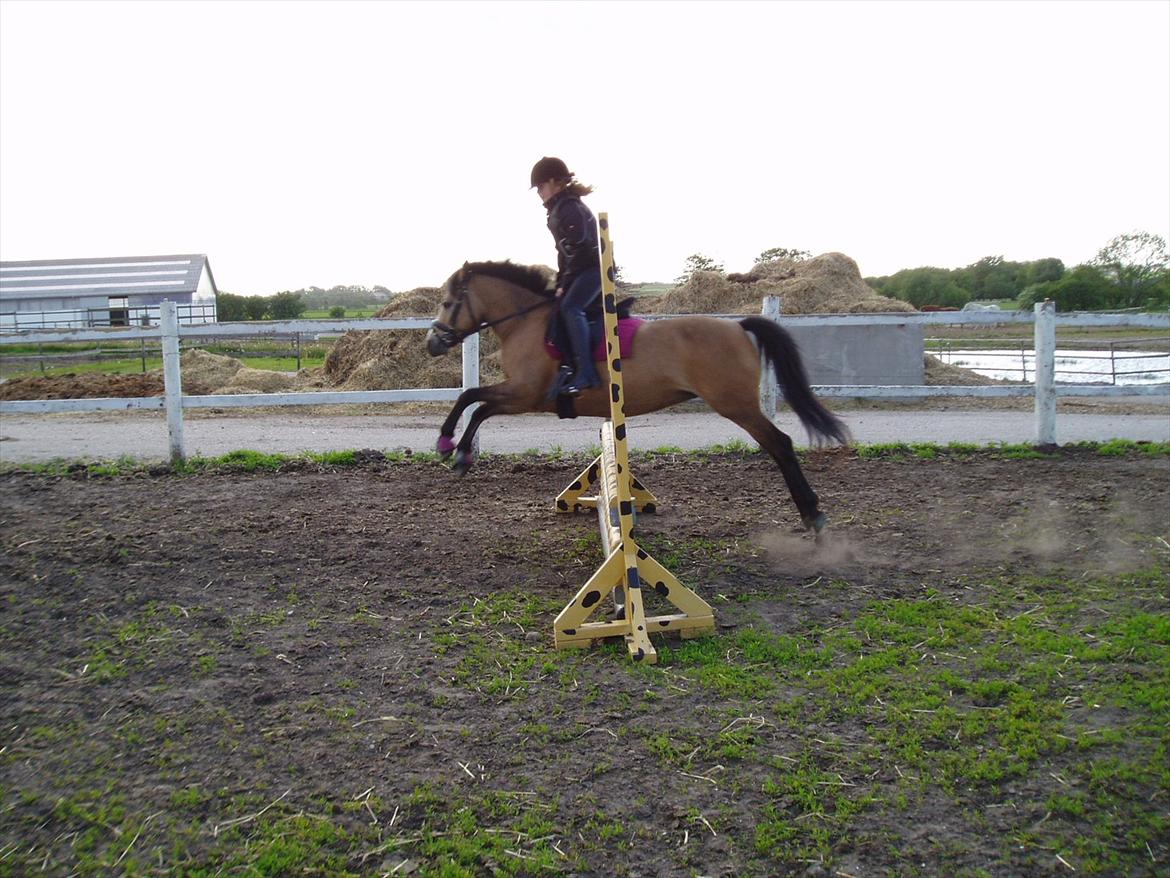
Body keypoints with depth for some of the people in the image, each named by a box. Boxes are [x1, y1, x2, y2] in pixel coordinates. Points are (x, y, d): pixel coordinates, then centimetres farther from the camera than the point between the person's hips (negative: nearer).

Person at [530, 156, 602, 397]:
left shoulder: (569, 208, -14)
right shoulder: (559, 208, 19)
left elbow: (576, 251, -20)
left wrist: (565, 285, -17)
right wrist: (560, 282, 16)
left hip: (593, 269, -11)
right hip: (583, 271, 11)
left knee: (570, 306, -29)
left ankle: (585, 372, -37)